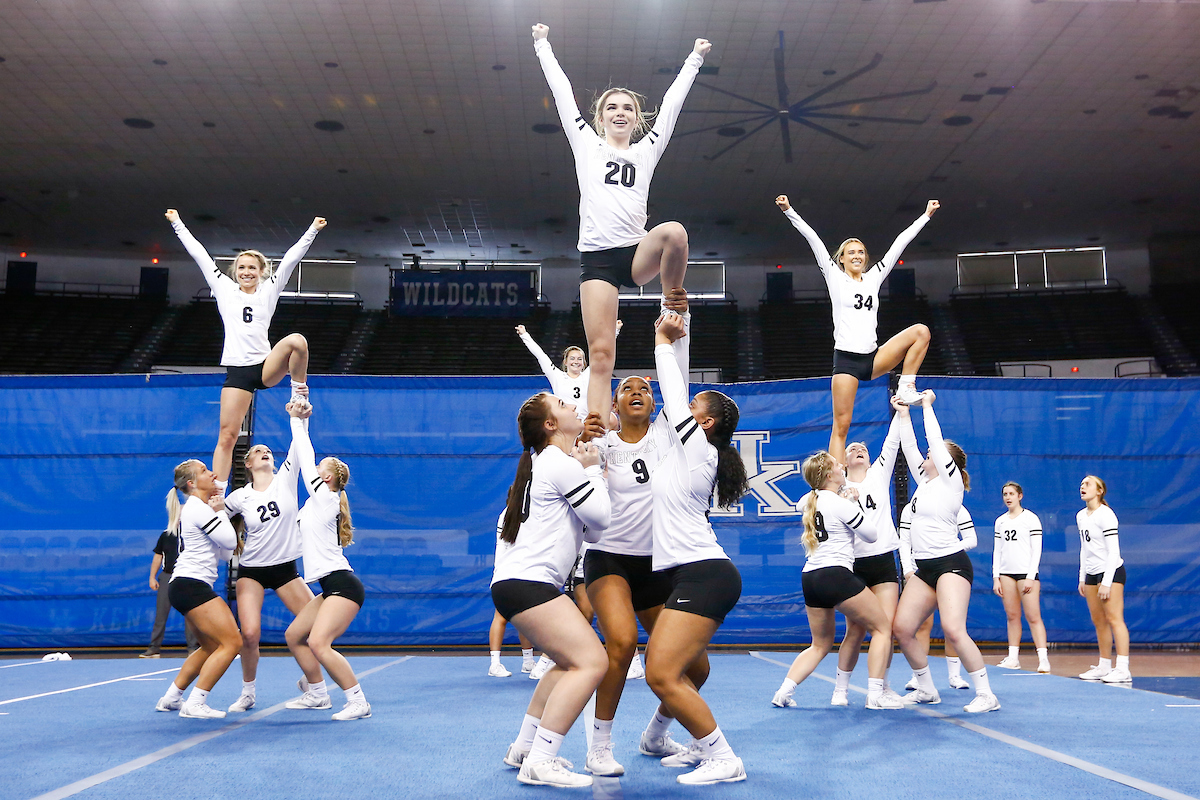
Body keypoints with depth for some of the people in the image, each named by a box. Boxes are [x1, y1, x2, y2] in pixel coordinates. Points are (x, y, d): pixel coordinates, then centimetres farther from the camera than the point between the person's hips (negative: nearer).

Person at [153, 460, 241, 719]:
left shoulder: (198, 508, 20)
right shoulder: (198, 508, -12)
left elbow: (224, 553, 18)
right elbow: (230, 541, -13)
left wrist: (219, 512, 13)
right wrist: (221, 511, 0)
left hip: (187, 587, 11)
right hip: (191, 584, -11)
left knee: (211, 647, 20)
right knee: (232, 642, -14)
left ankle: (170, 698, 24)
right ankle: (194, 704, -14)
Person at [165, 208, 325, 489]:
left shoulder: (269, 291, 12)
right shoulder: (225, 290, 12)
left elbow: (291, 258, 8)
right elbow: (200, 255, 15)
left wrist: (312, 230, 4)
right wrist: (178, 224, 18)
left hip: (267, 365, 0)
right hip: (237, 371, 0)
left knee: (296, 340, -31)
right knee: (227, 436, -4)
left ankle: (299, 391, -9)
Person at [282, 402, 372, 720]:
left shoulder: (326, 496, -6)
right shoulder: (317, 501, 17)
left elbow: (305, 458, -3)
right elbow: (304, 458, 20)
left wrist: (298, 422, 6)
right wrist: (299, 420, 21)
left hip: (343, 585, -10)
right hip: (332, 587, 10)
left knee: (319, 643, -20)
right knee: (294, 635, 15)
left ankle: (358, 702, -16)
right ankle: (316, 694, 24)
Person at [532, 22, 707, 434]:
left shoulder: (646, 150, 18)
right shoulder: (586, 146, 15)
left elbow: (671, 103, 22)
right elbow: (562, 93, 15)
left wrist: (694, 59, 25)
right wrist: (542, 45, 20)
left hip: (637, 253, 1)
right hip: (597, 257, -1)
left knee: (674, 231, -34)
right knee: (601, 354, -10)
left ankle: (673, 304, -10)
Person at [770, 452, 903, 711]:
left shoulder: (808, 501, 12)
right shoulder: (842, 504, -10)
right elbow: (872, 534, -1)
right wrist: (855, 502, 10)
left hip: (810, 578, 8)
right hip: (836, 575, -8)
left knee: (821, 644, 19)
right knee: (882, 628, 8)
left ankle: (783, 692, 4)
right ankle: (875, 695, 2)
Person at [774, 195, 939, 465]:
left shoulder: (873, 277, 14)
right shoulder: (835, 277, 4)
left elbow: (899, 243, 16)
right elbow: (813, 239, -1)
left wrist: (926, 216, 20)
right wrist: (789, 211, -6)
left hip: (873, 358, 4)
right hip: (846, 359, -4)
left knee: (921, 331, -13)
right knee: (841, 425, -6)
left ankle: (906, 388, -8)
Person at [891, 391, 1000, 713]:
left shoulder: (950, 480, -4)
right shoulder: (925, 481, 15)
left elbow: (934, 440, -10)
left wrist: (927, 405, -1)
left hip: (951, 564, -8)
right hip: (925, 568, 8)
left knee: (953, 630, -22)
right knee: (901, 628, 0)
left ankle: (986, 695, -13)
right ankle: (927, 689, 15)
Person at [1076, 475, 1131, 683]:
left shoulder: (1105, 515, -12)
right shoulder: (1080, 516, 13)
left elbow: (1113, 551, -15)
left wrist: (1106, 582, -19)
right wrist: (1082, 578, 16)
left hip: (1111, 572, -8)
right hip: (1091, 574, 8)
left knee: (1114, 619, -11)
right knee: (1098, 621, 8)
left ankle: (1123, 669, -12)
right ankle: (1105, 667, 14)